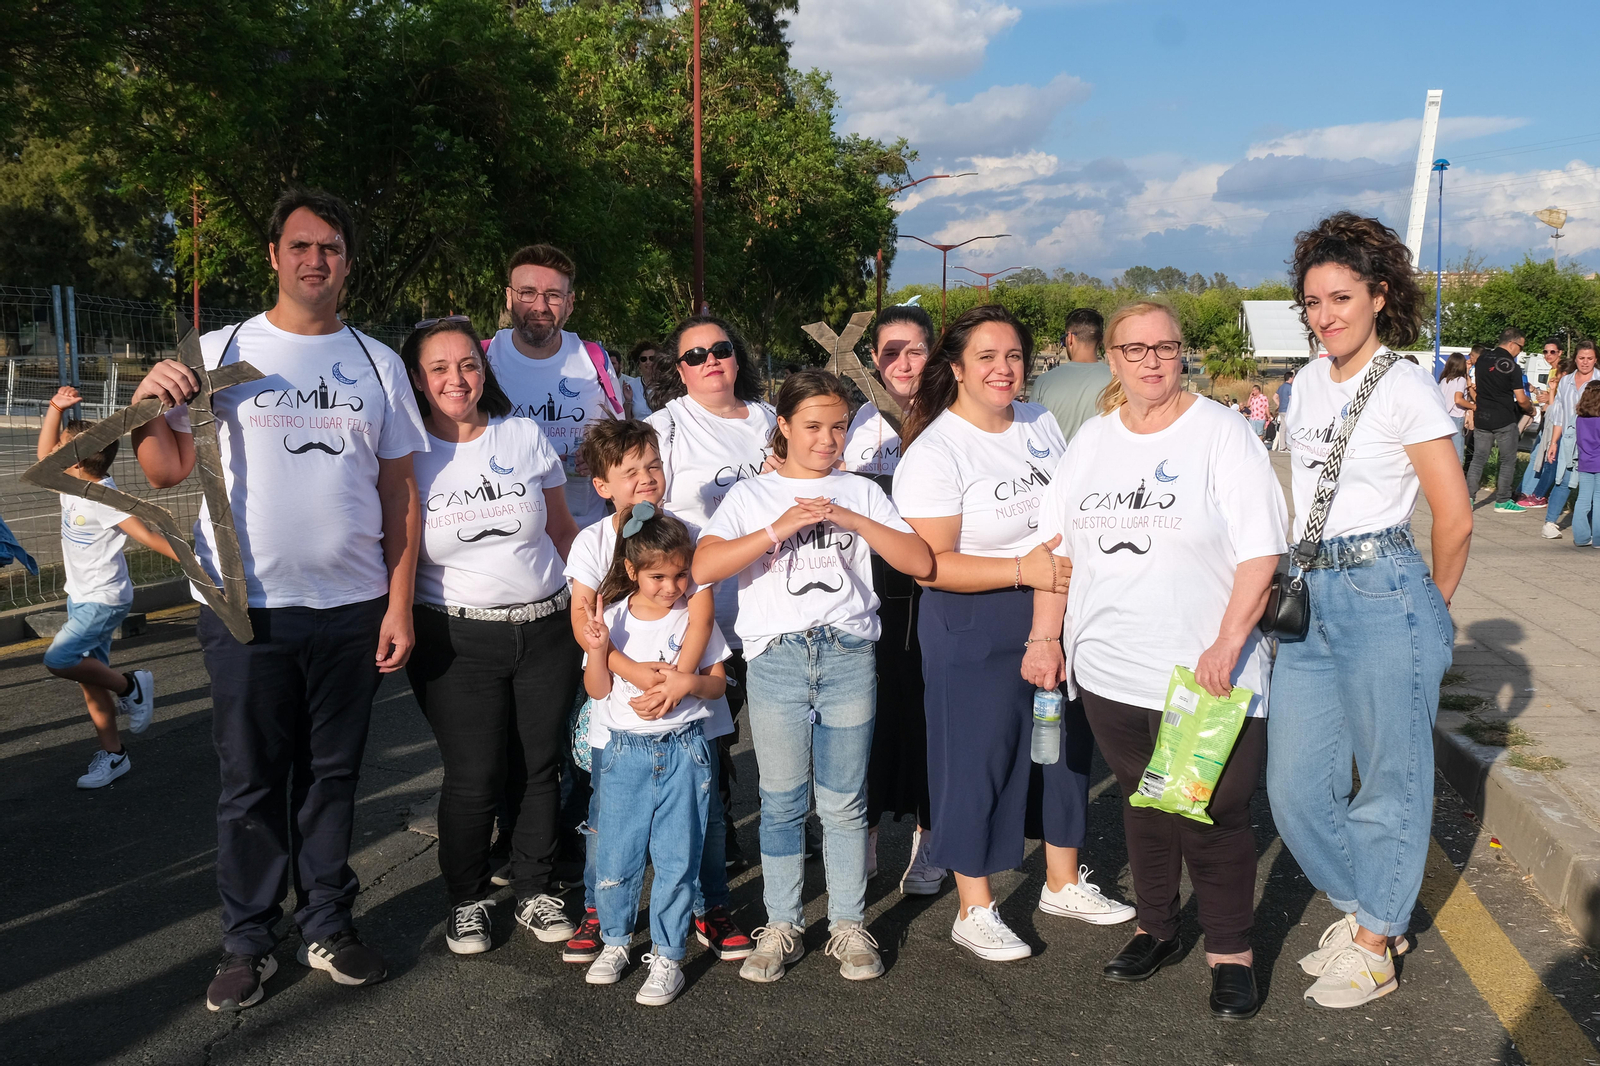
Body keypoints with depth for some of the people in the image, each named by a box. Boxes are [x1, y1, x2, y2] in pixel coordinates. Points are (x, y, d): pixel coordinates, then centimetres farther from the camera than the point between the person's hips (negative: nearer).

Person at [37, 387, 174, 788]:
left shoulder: (104, 500, -21)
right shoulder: (72, 484, 3)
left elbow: (147, 535, -27)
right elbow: (44, 452, 15)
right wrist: (56, 409, 7)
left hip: (104, 600, -9)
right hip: (81, 597, 9)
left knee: (58, 660, -22)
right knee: (89, 679, 9)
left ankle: (129, 686, -1)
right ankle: (112, 754, 16)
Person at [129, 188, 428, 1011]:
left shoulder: (377, 364, 8)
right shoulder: (220, 353, 3)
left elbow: (400, 493, 7)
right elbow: (169, 473, 4)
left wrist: (399, 605, 2)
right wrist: (150, 410, -16)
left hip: (350, 609, 2)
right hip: (246, 609, -1)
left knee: (331, 777, 12)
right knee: (251, 784, 8)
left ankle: (327, 925, 25)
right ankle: (247, 942, 22)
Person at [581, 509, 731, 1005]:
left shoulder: (695, 618, -1)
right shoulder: (612, 619, 0)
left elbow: (717, 684, 4)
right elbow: (597, 689, 0)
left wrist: (688, 684, -16)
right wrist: (598, 649, -16)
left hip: (682, 750, -1)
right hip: (624, 750, 1)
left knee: (676, 857, 1)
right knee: (615, 853, 7)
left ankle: (668, 955, 14)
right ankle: (615, 941, 29)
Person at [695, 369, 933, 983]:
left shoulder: (861, 492, 11)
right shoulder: (751, 495, 7)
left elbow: (921, 563, 1)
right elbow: (703, 568, -8)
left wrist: (853, 520, -9)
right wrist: (779, 530, -16)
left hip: (848, 656, 1)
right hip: (776, 657, 0)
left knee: (845, 803, 7)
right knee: (781, 802, 7)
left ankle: (848, 926, 21)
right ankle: (781, 927, 21)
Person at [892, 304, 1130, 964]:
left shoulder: (1040, 423, 7)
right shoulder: (934, 452, -14)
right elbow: (932, 563, -19)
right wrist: (1024, 570, -24)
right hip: (976, 626, -7)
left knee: (1069, 742, 15)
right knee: (978, 758, 1)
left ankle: (1063, 882, 35)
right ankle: (974, 911, 18)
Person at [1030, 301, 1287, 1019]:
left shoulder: (1221, 433, -6)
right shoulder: (1092, 439, 10)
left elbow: (1261, 552, -11)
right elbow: (1058, 543, 13)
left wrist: (1227, 645, -18)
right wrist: (1045, 637, 7)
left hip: (1205, 672, -4)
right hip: (1109, 669, 5)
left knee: (1213, 815, 2)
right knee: (1141, 802, 17)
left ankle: (1231, 953, 21)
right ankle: (1156, 929, 35)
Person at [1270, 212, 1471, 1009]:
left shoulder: (1406, 387, -8)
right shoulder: (1308, 384, 11)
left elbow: (1455, 518, -7)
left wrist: (1430, 611, 4)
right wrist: (1293, 588, 16)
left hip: (1381, 593, -7)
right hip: (1309, 597, 7)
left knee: (1390, 777, 7)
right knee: (1295, 785, 9)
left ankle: (1375, 944, 23)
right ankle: (1363, 908, 32)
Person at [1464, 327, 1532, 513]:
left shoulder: (1483, 359, 5)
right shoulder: (1512, 366, -13)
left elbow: (1474, 388, 14)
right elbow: (1521, 399, -11)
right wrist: (1531, 408, 8)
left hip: (1482, 418, 5)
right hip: (1504, 420, -5)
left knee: (1478, 459, 9)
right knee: (1508, 461, 6)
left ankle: (1468, 497, 3)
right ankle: (1502, 501, 9)